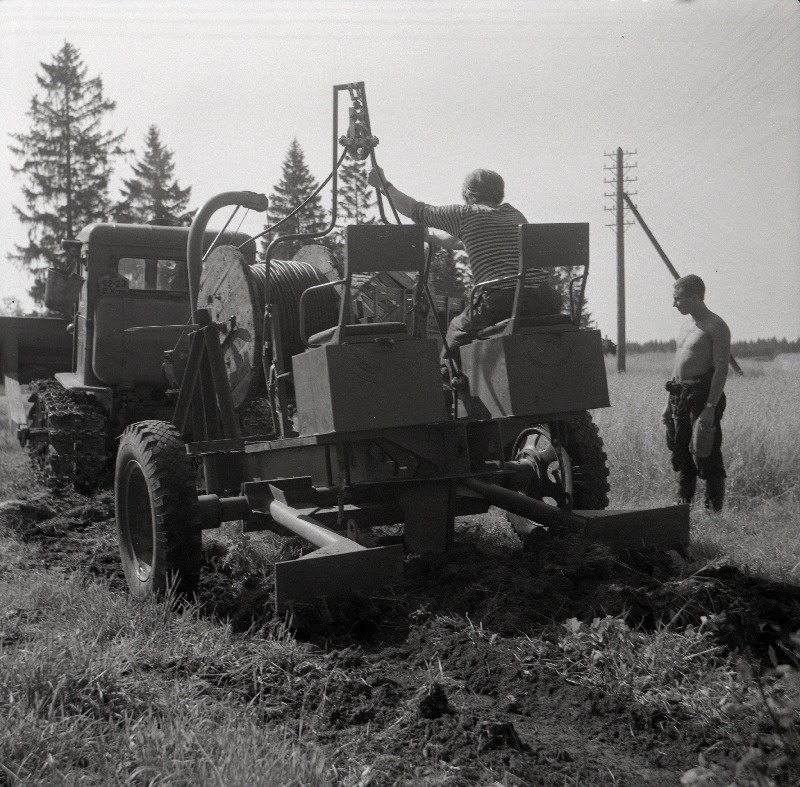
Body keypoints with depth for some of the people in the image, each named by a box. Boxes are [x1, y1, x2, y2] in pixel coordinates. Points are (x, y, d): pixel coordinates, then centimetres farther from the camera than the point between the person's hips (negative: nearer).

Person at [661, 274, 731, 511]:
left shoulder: (715, 327, -10)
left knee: (707, 458, -6)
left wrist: (710, 407, -22)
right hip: (680, 394, 8)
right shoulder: (686, 323, 15)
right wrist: (670, 402, 18)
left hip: (703, 394, -8)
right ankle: (683, 505, 20)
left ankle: (714, 510, 0)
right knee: (682, 456, 12)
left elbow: (721, 369, -16)